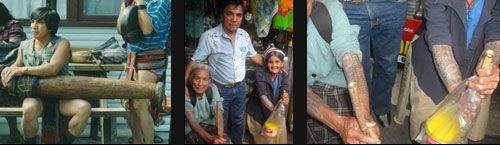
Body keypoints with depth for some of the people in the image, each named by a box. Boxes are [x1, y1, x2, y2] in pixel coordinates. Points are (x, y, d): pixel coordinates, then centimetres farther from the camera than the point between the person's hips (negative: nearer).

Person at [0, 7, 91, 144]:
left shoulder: (61, 44, -3)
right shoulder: (24, 46, 12)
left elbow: (53, 68, -18)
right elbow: (18, 65, 22)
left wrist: (24, 70, -20)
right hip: (34, 95, 1)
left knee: (84, 107, -30)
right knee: (29, 109, -37)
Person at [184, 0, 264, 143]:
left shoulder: (244, 35, -5)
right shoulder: (209, 36, -22)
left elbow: (254, 55, 11)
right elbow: (194, 61, -17)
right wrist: (184, 84, -24)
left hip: (240, 87, 5)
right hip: (220, 89, -5)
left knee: (238, 120, 21)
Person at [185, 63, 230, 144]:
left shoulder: (212, 88, -6)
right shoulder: (187, 92, -16)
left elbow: (218, 114, -18)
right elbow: (192, 121, -24)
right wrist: (210, 139, -40)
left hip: (210, 127, 3)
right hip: (191, 130, -2)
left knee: (225, 140, -25)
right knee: (196, 140, -32)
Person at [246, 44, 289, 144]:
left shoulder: (284, 76, -4)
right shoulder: (260, 72, -16)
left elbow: (284, 92, -20)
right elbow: (262, 95, -28)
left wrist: (285, 99, -46)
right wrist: (274, 110, -45)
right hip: (259, 114, -3)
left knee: (280, 138, 1)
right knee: (266, 139, -6)